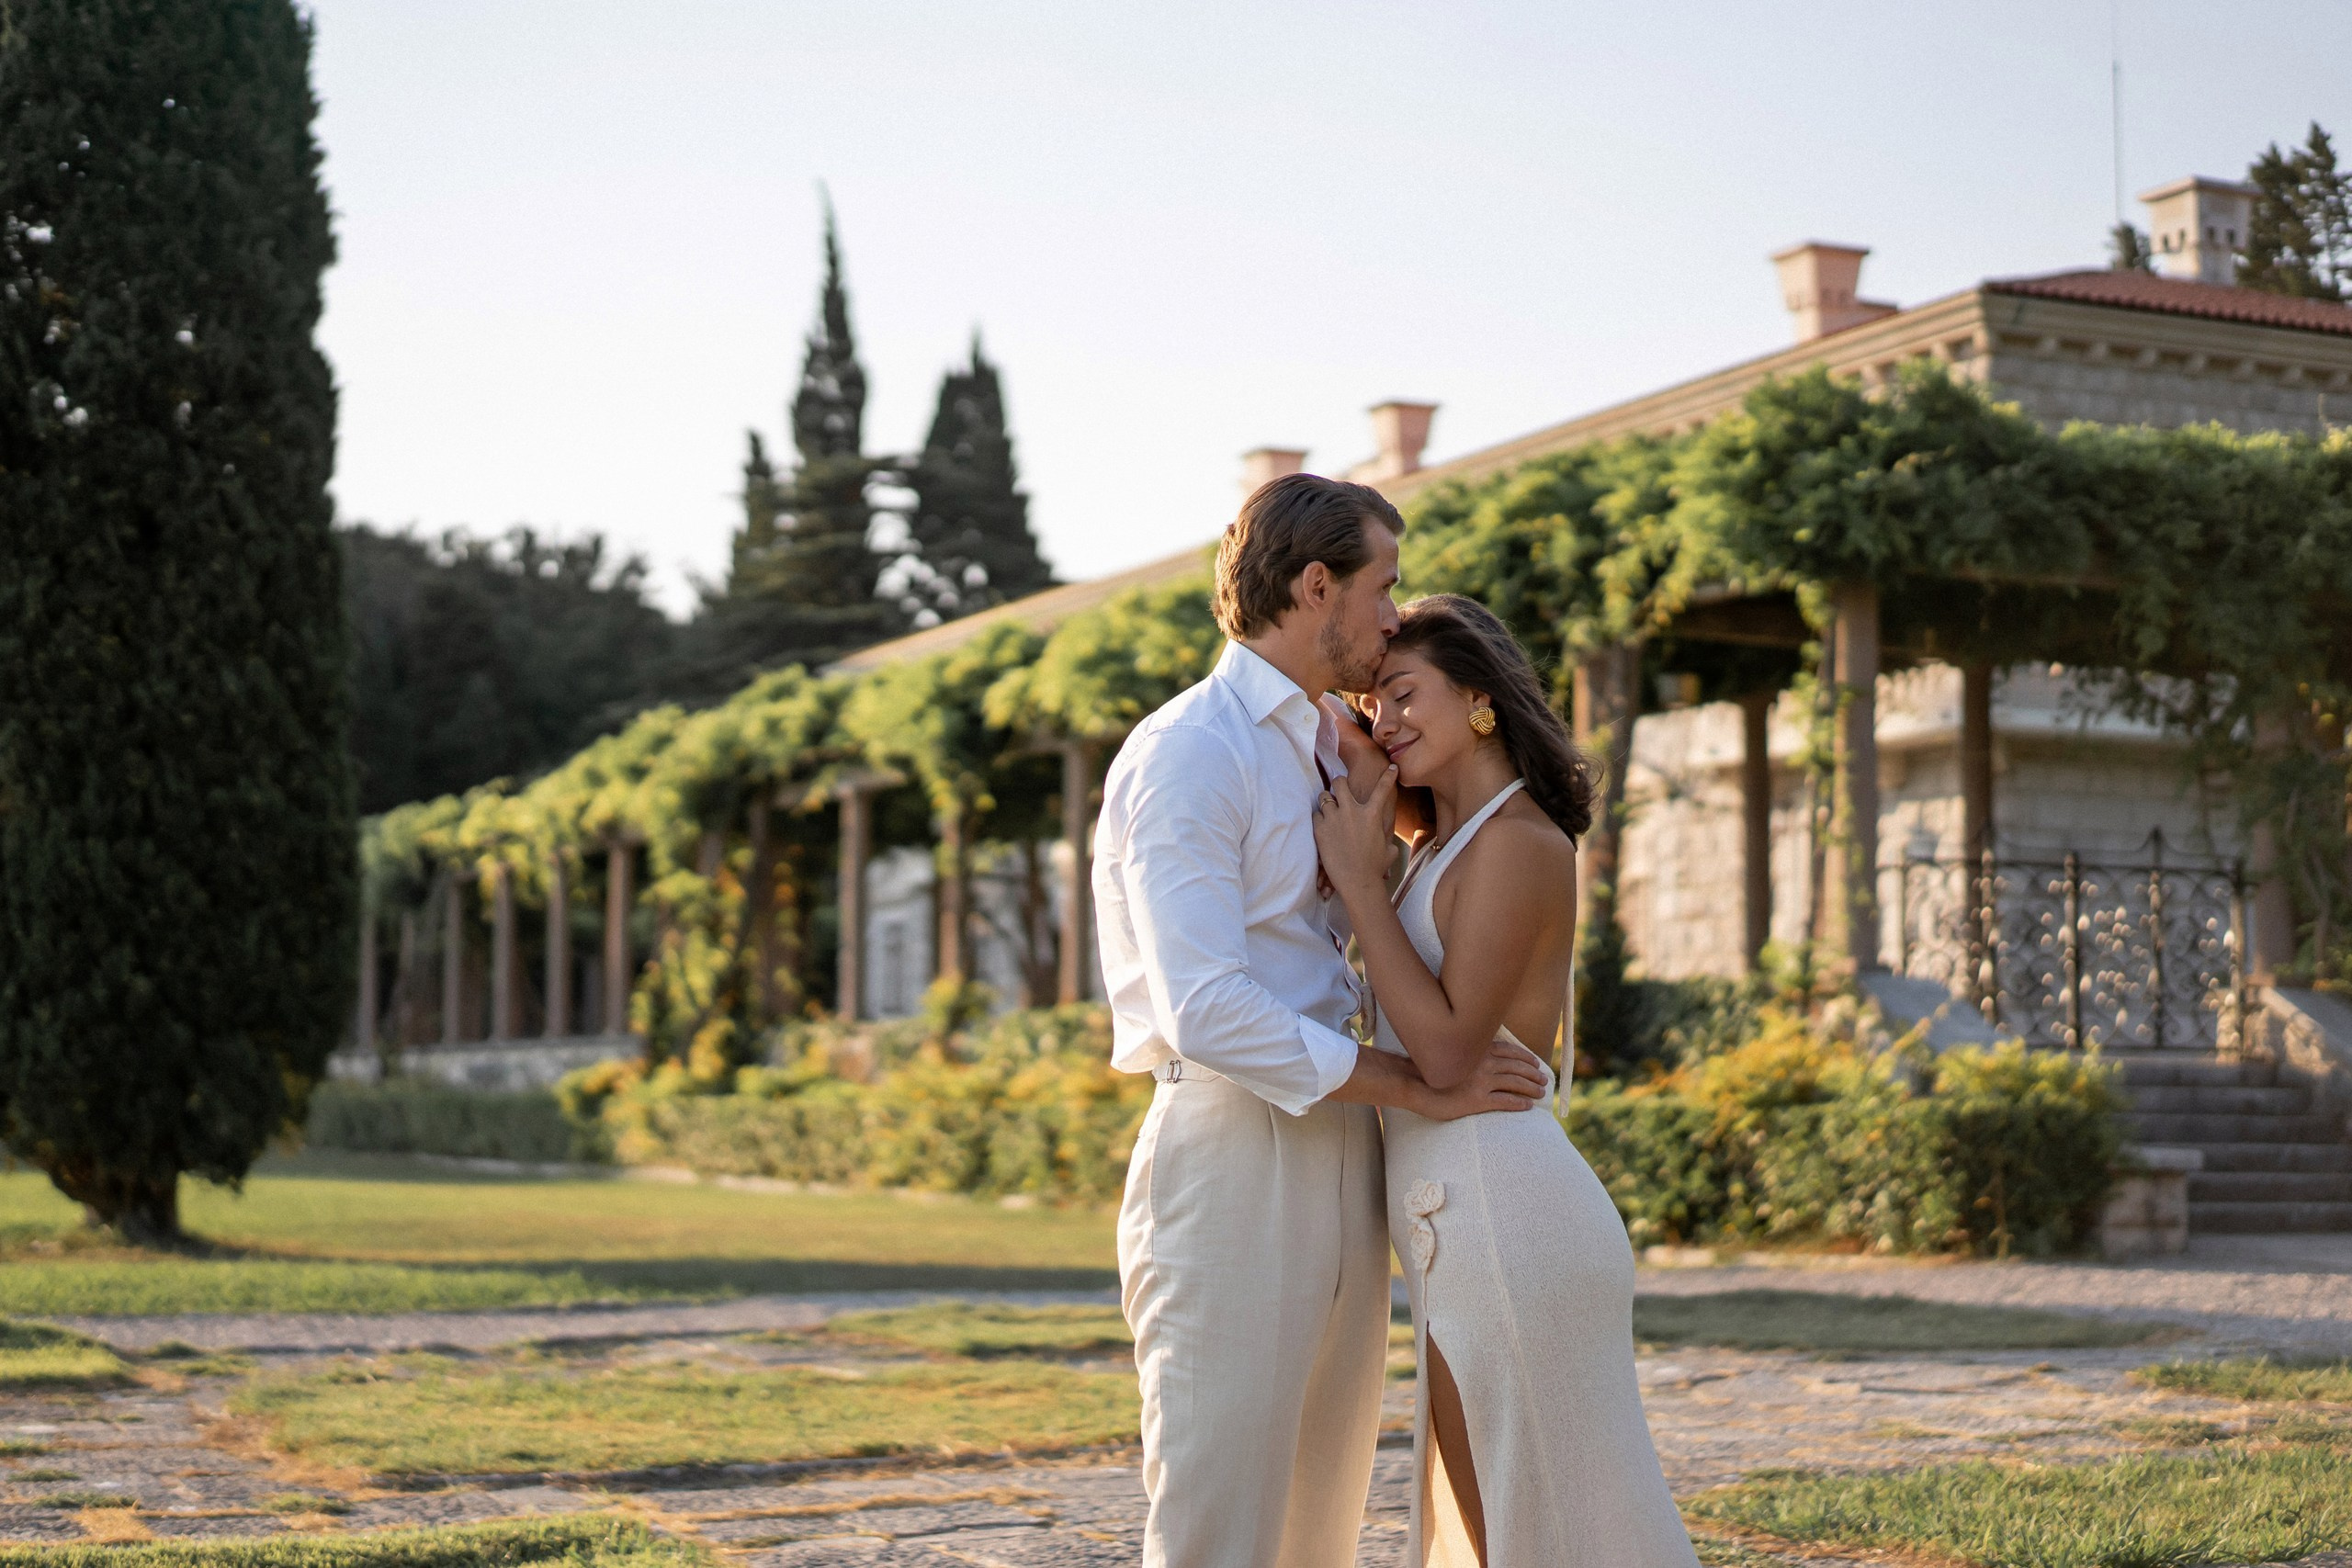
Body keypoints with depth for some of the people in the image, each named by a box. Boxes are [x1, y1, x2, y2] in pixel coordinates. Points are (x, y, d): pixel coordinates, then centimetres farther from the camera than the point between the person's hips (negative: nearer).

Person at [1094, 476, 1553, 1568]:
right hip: (1232, 1160, -9)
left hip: (1340, 1159, 9)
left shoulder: (1327, 749, 18)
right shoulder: (1188, 755, -11)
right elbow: (1209, 1013, -21)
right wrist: (1413, 1085, -16)